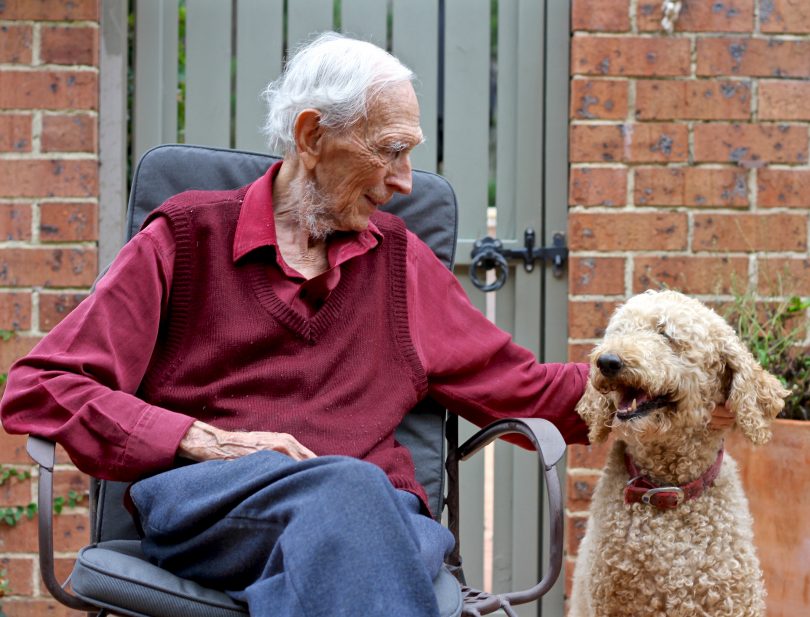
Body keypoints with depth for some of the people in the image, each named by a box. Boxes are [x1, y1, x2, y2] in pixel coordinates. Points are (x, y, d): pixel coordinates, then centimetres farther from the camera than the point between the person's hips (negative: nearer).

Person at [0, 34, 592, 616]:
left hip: (374, 512, 3)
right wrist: (205, 442, -6)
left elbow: (522, 388, 32)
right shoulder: (188, 237, 14)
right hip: (201, 503, -3)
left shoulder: (399, 258, 27)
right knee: (345, 483, -39)